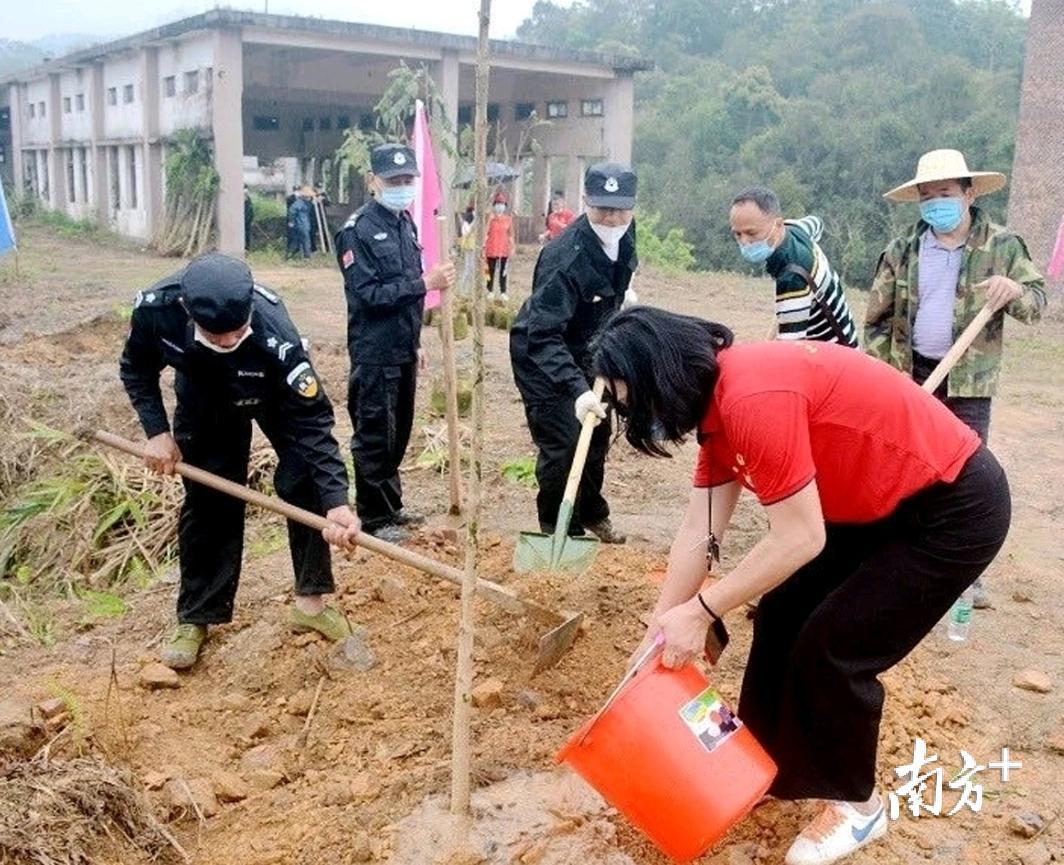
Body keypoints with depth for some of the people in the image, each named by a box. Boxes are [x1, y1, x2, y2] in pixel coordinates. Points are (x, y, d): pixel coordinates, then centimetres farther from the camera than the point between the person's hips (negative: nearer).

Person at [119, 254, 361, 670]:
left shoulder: (274, 335, -44)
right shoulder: (154, 308, -37)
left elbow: (313, 421, -40)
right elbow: (136, 369, -12)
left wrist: (335, 502, -48)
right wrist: (157, 431, -22)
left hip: (274, 392, -1)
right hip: (203, 394, 2)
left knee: (303, 481, -13)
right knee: (207, 497, -1)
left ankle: (310, 600, 4)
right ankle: (195, 617, 14)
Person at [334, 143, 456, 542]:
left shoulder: (406, 223, 11)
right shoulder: (357, 231, -14)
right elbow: (368, 294, -21)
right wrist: (425, 283, -24)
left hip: (403, 350, 8)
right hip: (375, 354, -8)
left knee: (398, 434, 16)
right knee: (374, 437, 1)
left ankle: (392, 506, 30)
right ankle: (375, 518, 12)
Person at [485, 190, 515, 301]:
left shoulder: (508, 218, 4)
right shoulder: (491, 218, -5)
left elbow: (511, 234, 9)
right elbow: (486, 233, -5)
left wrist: (512, 247, 6)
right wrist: (483, 247, -9)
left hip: (504, 248, 2)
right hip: (492, 248, -2)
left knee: (503, 271, 6)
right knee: (491, 270, 6)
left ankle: (503, 292, 13)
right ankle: (490, 291, 17)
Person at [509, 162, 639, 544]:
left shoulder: (624, 237, -10)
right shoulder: (564, 258, -35)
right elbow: (543, 335, -41)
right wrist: (577, 389, -49)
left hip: (585, 353, 8)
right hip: (541, 356, -8)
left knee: (597, 435, 17)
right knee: (562, 444, -11)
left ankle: (592, 515, 38)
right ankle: (559, 533, 9)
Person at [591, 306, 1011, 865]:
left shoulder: (752, 398, -30)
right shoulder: (719, 402, 0)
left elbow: (800, 539, -27)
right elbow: (698, 534, 3)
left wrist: (698, 612, -18)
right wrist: (657, 635, 5)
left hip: (954, 508, -9)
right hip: (880, 504, 9)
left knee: (833, 646, -5)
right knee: (782, 614, 10)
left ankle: (856, 805, 18)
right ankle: (768, 759, 30)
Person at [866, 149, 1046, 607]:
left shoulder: (1002, 246, -2)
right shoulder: (901, 250, 1)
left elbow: (1037, 302, 0)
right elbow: (876, 317, 5)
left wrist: (1014, 290, -23)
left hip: (969, 381, -1)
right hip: (910, 376, 2)